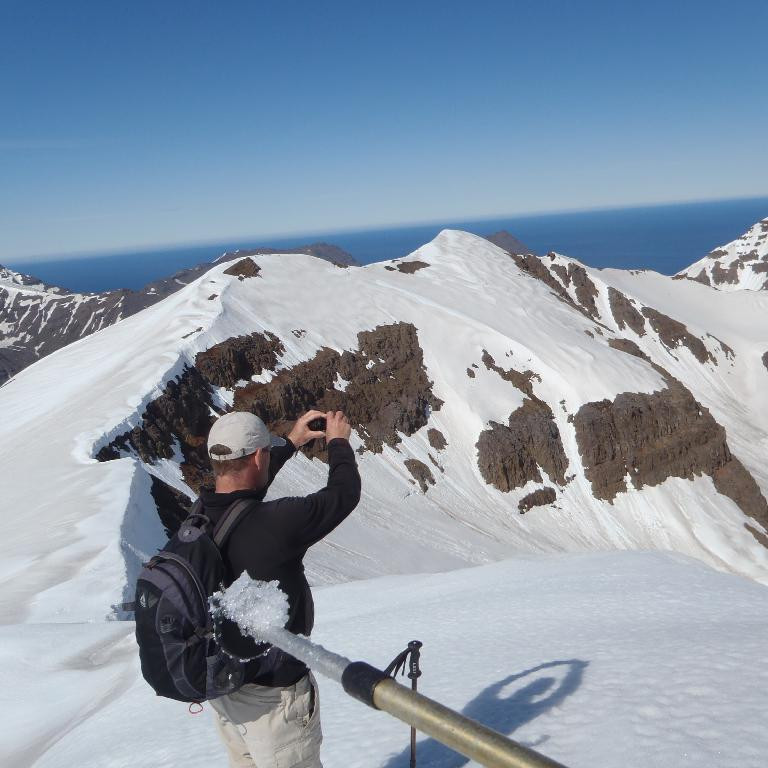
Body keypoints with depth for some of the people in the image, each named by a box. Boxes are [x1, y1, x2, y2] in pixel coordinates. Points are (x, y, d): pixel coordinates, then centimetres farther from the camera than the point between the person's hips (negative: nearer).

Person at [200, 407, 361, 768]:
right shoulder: (276, 524, -33)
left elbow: (240, 488, 10)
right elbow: (344, 492, -18)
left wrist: (290, 443, 15)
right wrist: (339, 442, 1)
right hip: (272, 694, -6)